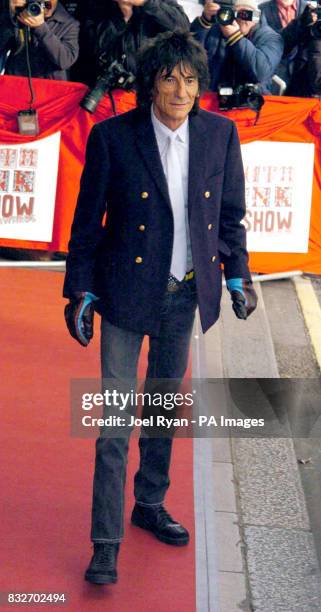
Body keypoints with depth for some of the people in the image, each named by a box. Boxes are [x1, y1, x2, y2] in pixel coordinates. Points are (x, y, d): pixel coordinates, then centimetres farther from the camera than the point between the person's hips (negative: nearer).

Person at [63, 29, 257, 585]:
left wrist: (237, 276, 7)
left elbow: (230, 214, 10)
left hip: (186, 293, 4)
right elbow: (88, 221, -4)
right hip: (127, 290, -4)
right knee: (116, 418, -5)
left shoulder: (219, 133, -2)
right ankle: (106, 544, 1)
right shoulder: (112, 137, -11)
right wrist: (81, 291, -4)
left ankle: (150, 505, 38)